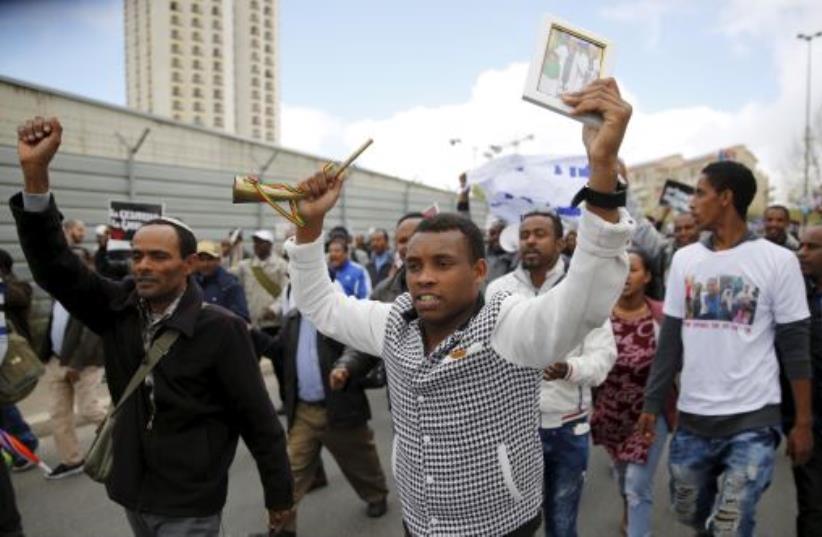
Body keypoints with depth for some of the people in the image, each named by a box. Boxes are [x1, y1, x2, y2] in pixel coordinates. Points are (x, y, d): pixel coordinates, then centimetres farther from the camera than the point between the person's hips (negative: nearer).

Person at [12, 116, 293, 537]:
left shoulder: (221, 330, -21)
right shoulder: (118, 309, -5)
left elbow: (259, 420, -15)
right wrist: (34, 173, -24)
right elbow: (54, 267, -13)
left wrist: (279, 496, -8)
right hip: (132, 496, 6)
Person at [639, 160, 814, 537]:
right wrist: (652, 404, 4)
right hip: (691, 418, 4)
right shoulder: (684, 259, 4)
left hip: (753, 421, -4)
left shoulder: (778, 261, -6)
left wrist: (803, 422, -3)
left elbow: (795, 347, -3)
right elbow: (670, 339, 6)